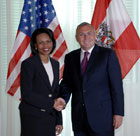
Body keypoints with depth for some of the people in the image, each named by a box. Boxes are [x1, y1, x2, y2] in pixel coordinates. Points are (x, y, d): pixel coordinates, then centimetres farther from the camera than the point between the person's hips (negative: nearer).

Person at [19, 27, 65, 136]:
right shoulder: (28, 64, -9)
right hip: (32, 118, -5)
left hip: (50, 118, 5)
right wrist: (51, 103, -15)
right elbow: (26, 94, -14)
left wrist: (59, 121, 10)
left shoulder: (55, 64, 11)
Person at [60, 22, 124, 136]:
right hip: (79, 117, 4)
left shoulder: (108, 54, -2)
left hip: (102, 117, -3)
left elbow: (117, 85, -4)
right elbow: (66, 83, 12)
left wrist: (118, 113, -9)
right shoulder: (70, 57, 10)